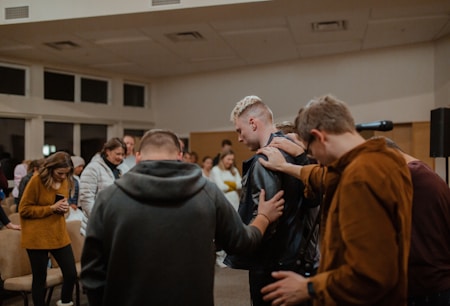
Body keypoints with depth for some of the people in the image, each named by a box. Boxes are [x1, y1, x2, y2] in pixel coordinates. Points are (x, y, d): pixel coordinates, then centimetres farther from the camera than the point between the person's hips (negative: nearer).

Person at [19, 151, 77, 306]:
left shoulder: (65, 181, 5)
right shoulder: (36, 180, -13)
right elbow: (24, 210, -11)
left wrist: (64, 207, -4)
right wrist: (51, 208, -19)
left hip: (59, 235, 5)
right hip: (38, 238, -5)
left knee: (71, 274, 4)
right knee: (40, 278, 5)